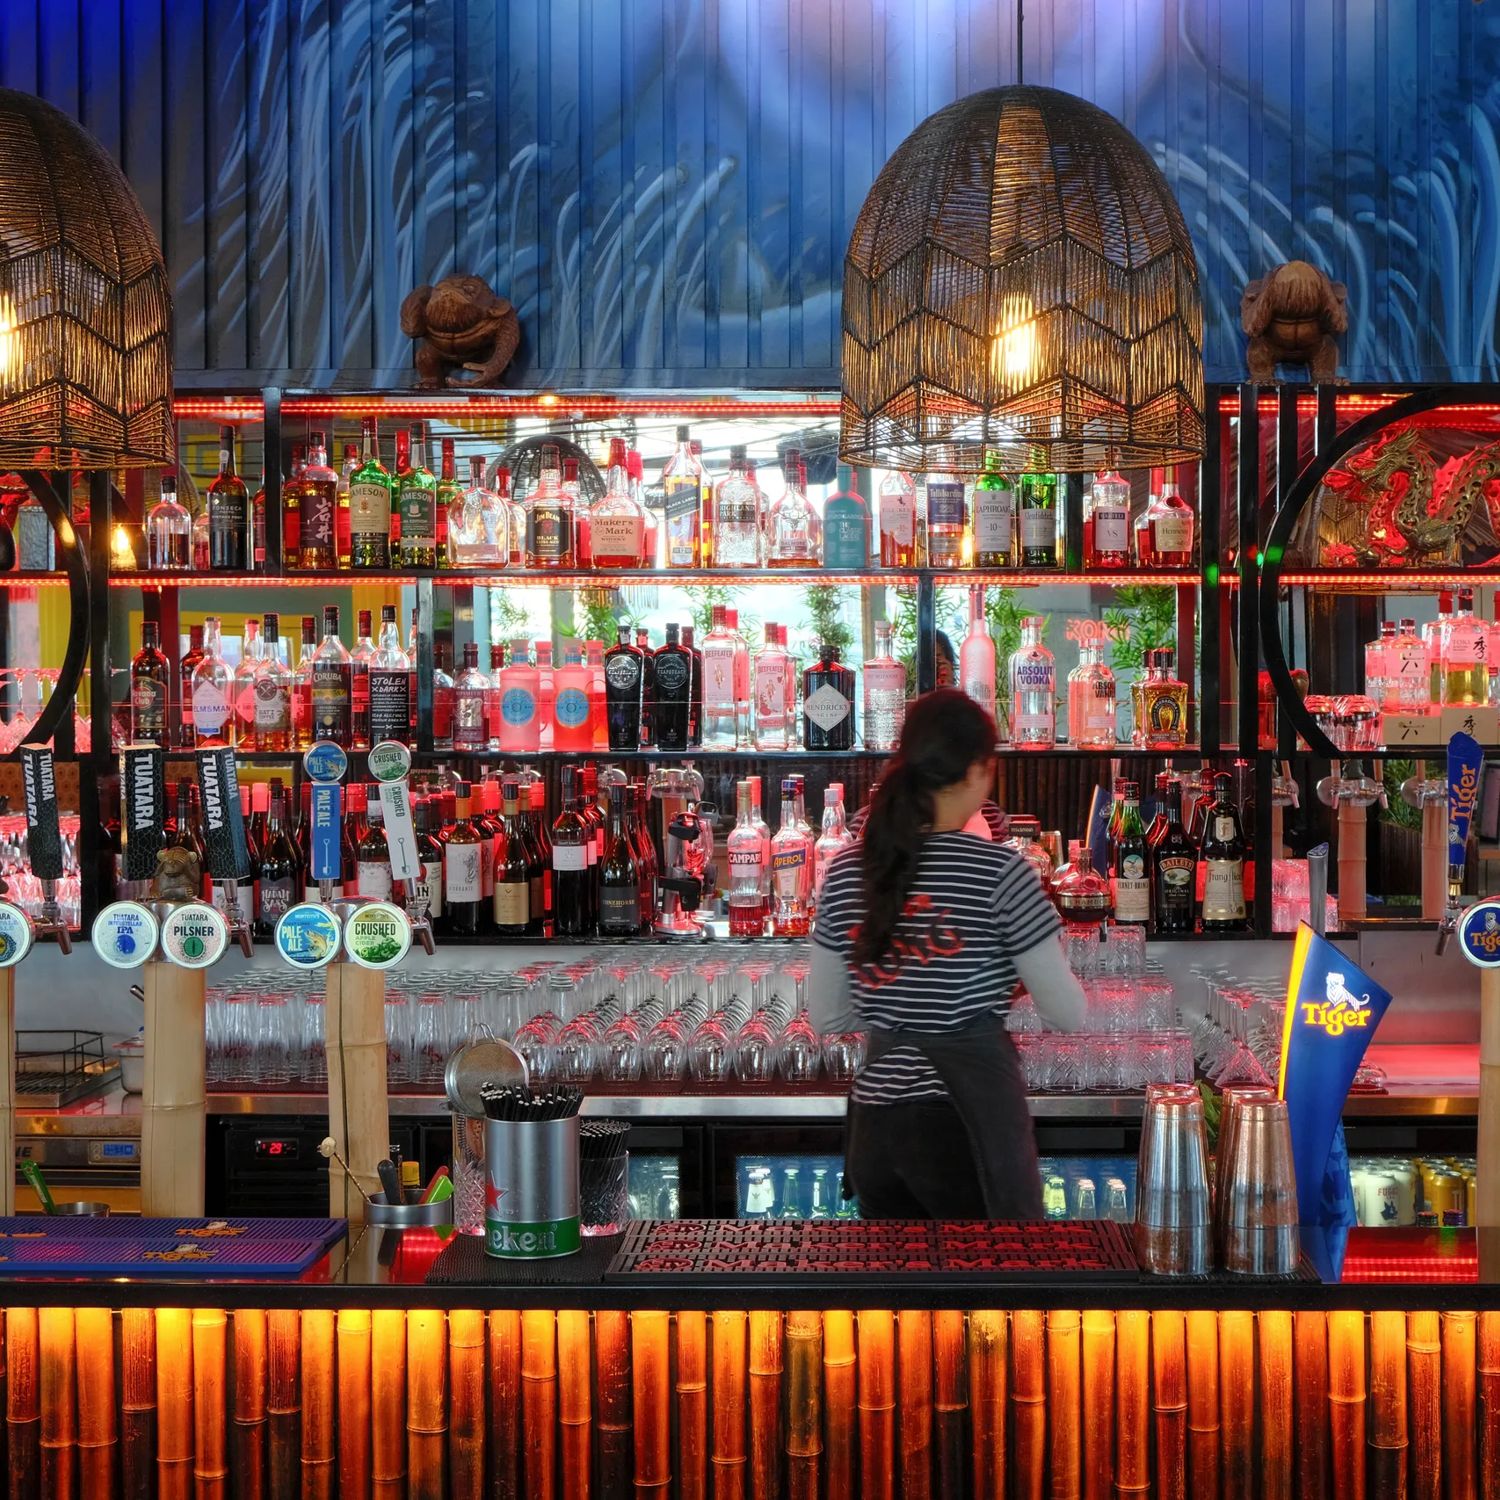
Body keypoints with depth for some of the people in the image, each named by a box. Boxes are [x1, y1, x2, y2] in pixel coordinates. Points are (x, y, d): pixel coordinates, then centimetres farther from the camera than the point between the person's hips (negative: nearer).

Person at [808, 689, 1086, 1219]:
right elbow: (1068, 1015, -4)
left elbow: (826, 1016, 12)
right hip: (968, 1119, -5)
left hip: (874, 1123, 5)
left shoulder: (846, 872, 5)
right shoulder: (999, 872, -9)